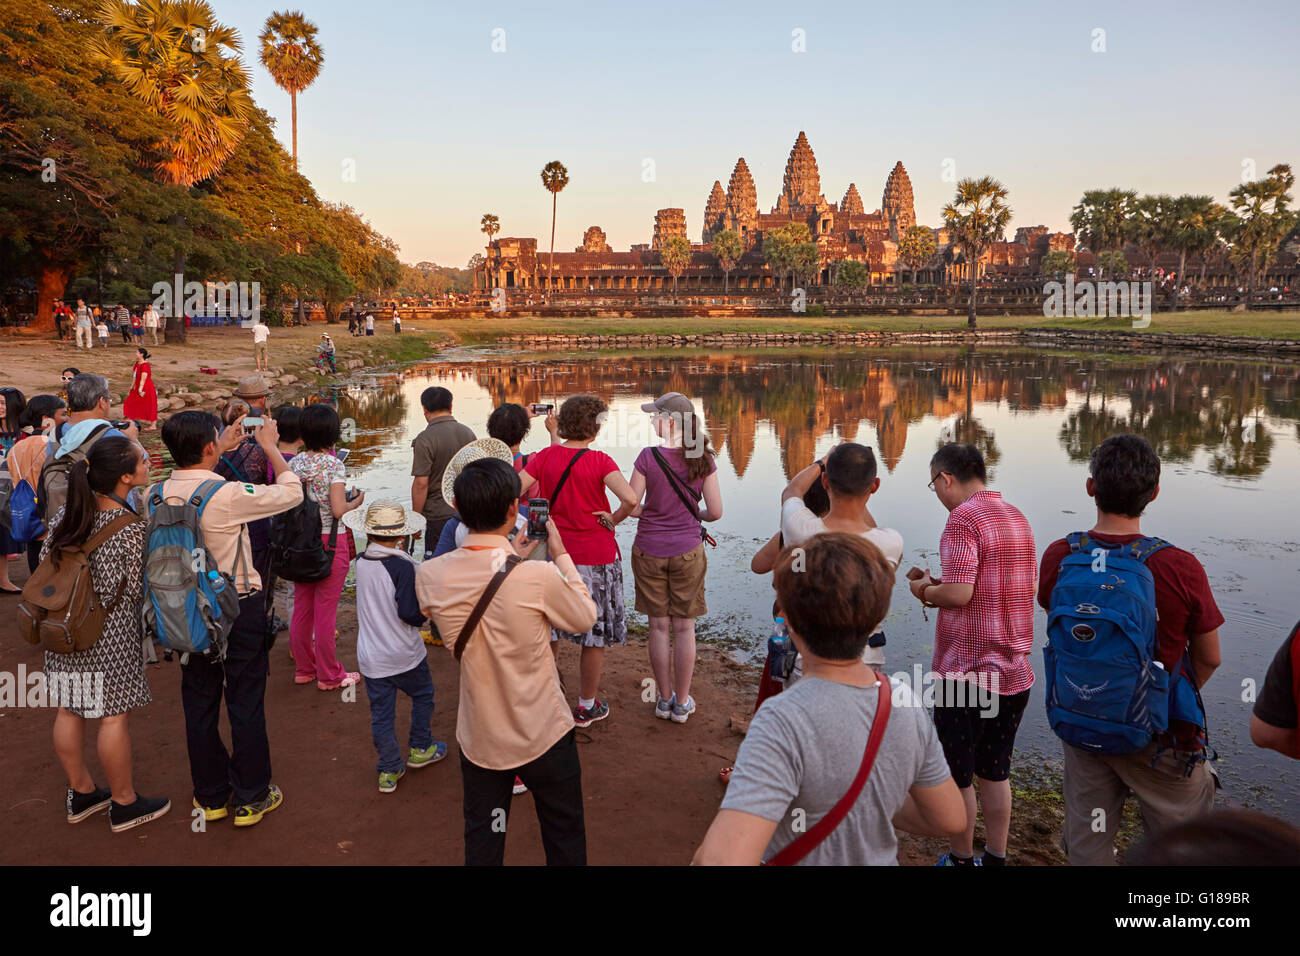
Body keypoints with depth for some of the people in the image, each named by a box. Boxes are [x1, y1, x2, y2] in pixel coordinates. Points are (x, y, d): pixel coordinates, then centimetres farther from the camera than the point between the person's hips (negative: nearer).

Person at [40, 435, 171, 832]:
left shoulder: (70, 508, -3)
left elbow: (45, 558, 6)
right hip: (110, 633, -7)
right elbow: (134, 590, -14)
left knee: (68, 710, 17)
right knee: (113, 716, 7)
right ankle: (124, 804, 22)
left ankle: (81, 792, 35)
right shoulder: (132, 528, -22)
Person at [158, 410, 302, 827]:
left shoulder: (162, 493, -5)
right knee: (246, 702, 8)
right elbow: (291, 492, -12)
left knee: (199, 702, 16)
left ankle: (210, 796, 30)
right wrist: (270, 447, -1)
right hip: (239, 608, -6)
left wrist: (224, 447, 22)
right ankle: (251, 797, 20)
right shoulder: (227, 495, -24)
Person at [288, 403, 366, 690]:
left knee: (302, 607, 15)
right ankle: (329, 676, 14)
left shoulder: (293, 463, 2)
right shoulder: (334, 465, -14)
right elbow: (338, 510, -19)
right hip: (330, 542, -6)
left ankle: (304, 668, 29)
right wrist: (357, 501, 0)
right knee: (325, 611, 2)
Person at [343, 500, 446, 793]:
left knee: (381, 713, 12)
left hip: (371, 658, 5)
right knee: (423, 696, 21)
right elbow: (409, 614, -23)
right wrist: (426, 608, -5)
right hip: (404, 654, -4)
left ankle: (389, 771, 19)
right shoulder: (403, 567, -21)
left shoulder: (362, 562, -3)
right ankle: (420, 749, 34)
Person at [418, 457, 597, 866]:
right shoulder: (539, 576, -26)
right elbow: (585, 617, -7)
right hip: (544, 736, -3)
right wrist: (560, 553, 0)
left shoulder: (429, 576, -14)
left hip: (479, 738, 3)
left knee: (482, 845, 20)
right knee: (565, 840, 19)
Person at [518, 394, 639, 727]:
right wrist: (614, 518, -9)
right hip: (595, 557, -4)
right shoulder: (600, 461, -14)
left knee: (550, 631, 19)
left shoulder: (544, 456, -4)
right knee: (595, 635, 11)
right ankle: (587, 707, 22)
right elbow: (631, 498, -27)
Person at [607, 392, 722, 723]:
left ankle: (663, 698, 22)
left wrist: (611, 519, 12)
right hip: (687, 551, 1)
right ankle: (682, 702, 20)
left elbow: (630, 506, -10)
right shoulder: (703, 459, -8)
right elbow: (715, 511, -6)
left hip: (649, 550, -1)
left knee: (659, 626, 11)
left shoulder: (648, 457, -13)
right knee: (684, 627, 11)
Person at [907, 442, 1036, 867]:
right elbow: (1029, 589, 15)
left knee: (955, 776, 9)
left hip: (966, 673, -8)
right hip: (1014, 673, 8)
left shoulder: (963, 518, -16)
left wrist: (925, 590, -3)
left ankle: (961, 858, 22)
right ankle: (995, 858, 28)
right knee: (996, 772, 19)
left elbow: (958, 593, -25)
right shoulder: (1018, 518, 9)